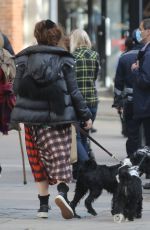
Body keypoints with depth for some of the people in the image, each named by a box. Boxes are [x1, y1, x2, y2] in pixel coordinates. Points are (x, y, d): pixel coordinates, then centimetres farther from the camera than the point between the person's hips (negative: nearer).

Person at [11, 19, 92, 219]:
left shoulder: (24, 59, 3)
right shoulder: (64, 60, -3)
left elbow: (17, 88, 6)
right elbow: (73, 91, -1)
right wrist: (86, 115, 6)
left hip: (32, 118, 2)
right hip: (58, 118, -2)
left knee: (39, 161, 11)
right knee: (60, 157, 0)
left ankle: (43, 205, 12)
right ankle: (62, 191, -25)